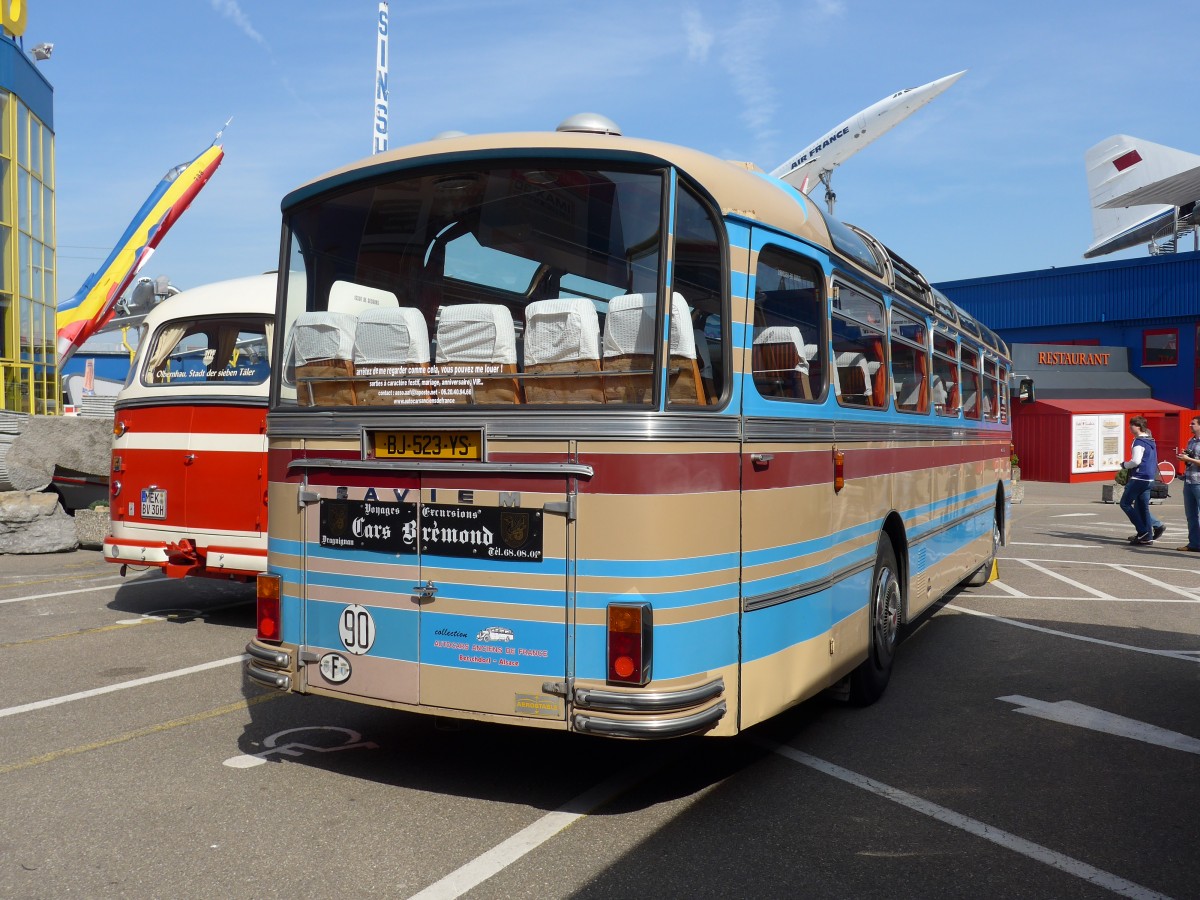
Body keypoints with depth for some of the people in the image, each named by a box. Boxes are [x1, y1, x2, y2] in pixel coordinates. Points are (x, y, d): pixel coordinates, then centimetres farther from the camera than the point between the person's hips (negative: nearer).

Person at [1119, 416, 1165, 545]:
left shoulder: (1139, 441, -13)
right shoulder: (1150, 441, 16)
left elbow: (1136, 461, -21)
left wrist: (1125, 464, -3)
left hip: (1139, 478, -9)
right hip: (1149, 478, 9)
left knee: (1125, 503, -2)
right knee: (1142, 506, 11)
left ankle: (1143, 532, -5)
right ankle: (1148, 536, 7)